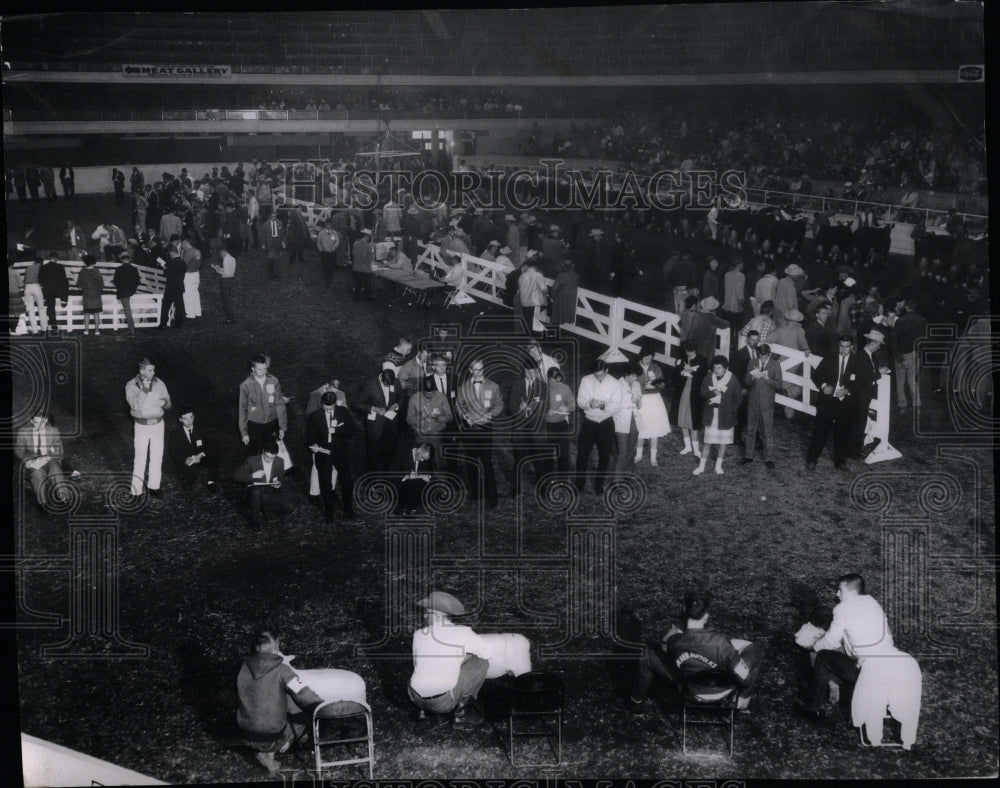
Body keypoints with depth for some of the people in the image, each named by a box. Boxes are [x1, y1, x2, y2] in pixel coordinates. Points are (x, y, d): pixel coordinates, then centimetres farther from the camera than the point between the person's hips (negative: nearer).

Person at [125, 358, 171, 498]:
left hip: (158, 424, 3)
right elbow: (135, 406, -23)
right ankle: (136, 491, 4)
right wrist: (144, 389, -29)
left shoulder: (159, 384, -2)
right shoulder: (131, 386, -11)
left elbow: (168, 404, 4)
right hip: (141, 426, -3)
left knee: (157, 457, 10)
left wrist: (163, 402, -19)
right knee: (140, 459, -3)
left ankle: (153, 486, 25)